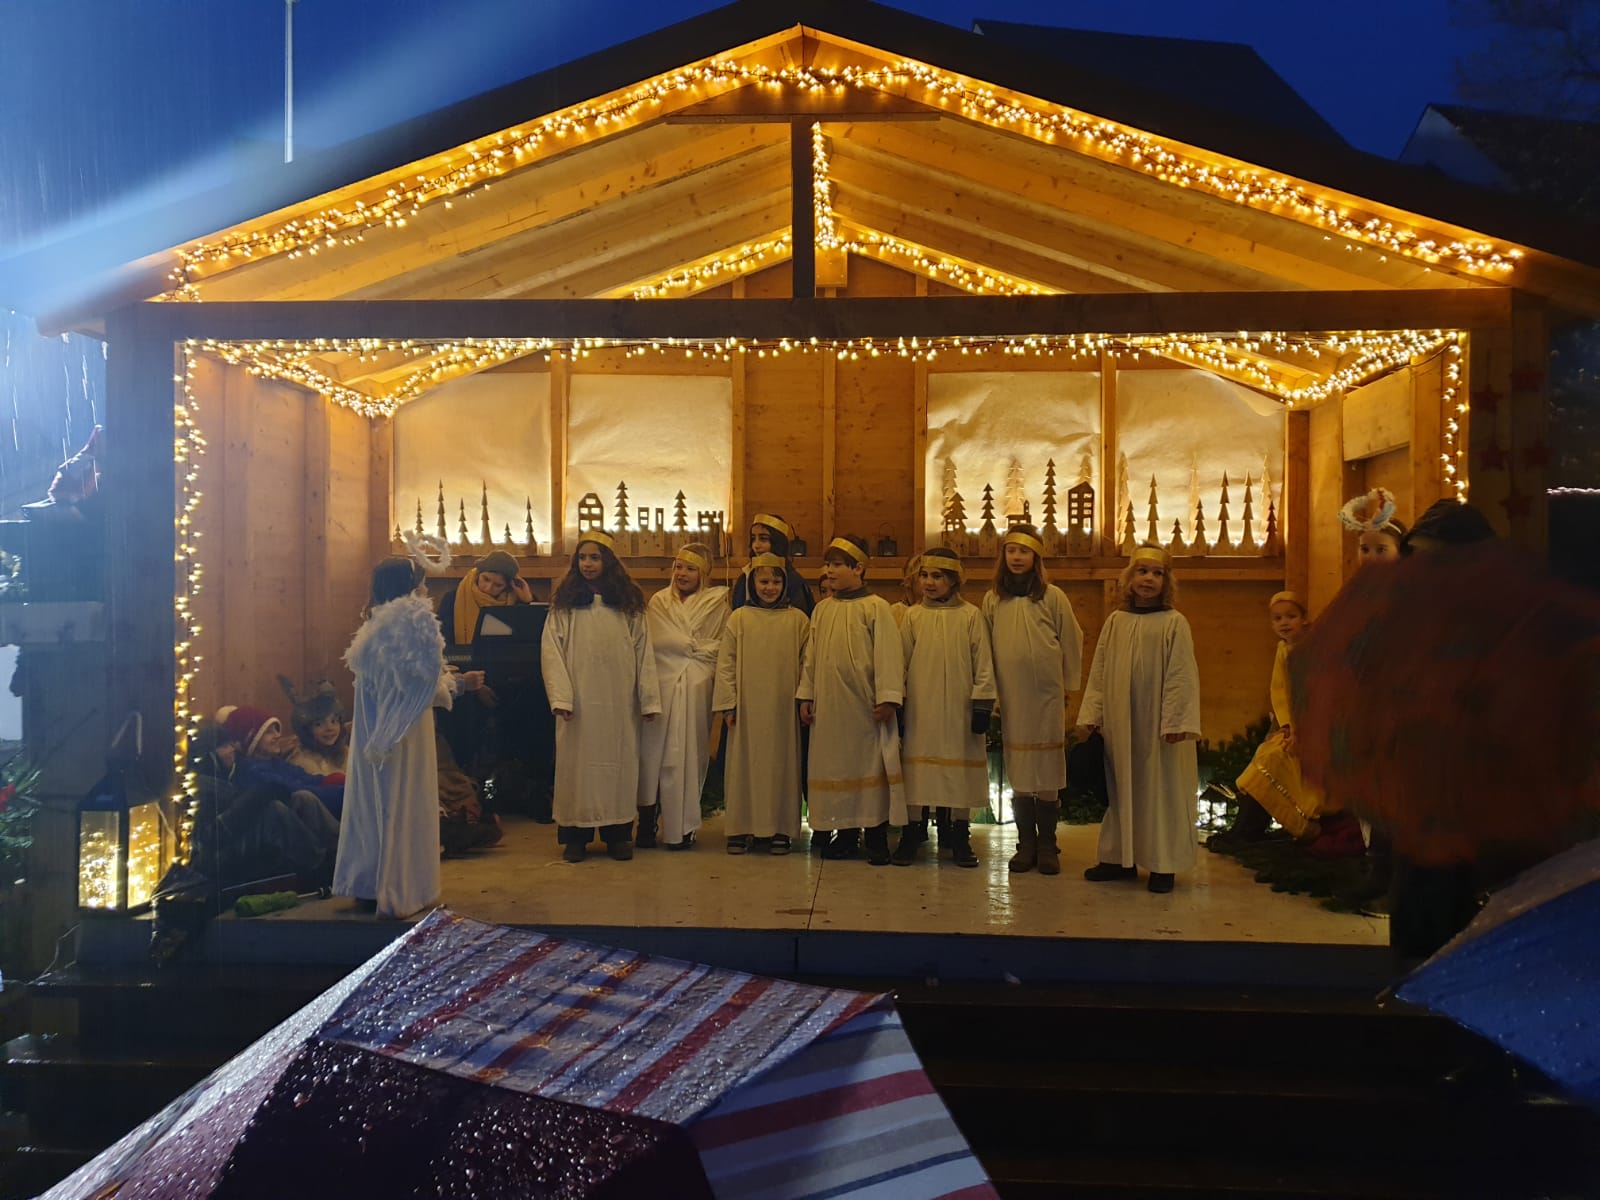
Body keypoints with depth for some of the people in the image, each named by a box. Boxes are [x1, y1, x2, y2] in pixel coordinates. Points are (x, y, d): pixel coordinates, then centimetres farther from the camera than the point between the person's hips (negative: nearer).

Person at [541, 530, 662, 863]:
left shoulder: (629, 604, 7)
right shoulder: (563, 604, 5)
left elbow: (644, 652, 4)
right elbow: (551, 652, -2)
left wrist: (650, 699, -3)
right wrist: (560, 697, -13)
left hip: (618, 701, 1)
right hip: (579, 700, -1)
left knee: (619, 759, 4)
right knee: (577, 761, 2)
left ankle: (618, 833, 11)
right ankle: (575, 835, 8)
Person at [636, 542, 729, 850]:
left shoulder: (717, 602, 8)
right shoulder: (658, 602, 13)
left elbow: (718, 648, 6)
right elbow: (658, 641, 3)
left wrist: (683, 646, -3)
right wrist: (697, 648, 2)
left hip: (698, 689, -1)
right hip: (662, 686, 1)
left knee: (689, 756, -1)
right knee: (654, 752, -3)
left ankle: (681, 827, 6)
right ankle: (647, 824, 3)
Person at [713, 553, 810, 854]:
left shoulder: (797, 619, 3)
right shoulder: (739, 618, 2)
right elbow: (726, 663, 2)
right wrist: (727, 703, -3)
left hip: (784, 708, 0)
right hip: (748, 707, 0)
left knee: (783, 764, 5)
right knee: (744, 765, 4)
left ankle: (782, 829, 14)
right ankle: (742, 827, 13)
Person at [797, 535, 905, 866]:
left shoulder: (875, 607, -5)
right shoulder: (822, 611, 11)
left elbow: (888, 655, -10)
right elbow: (811, 656, 13)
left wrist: (887, 698, -16)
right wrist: (806, 696, 8)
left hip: (863, 707, -5)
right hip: (829, 707, 5)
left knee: (870, 764, 0)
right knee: (835, 766, 9)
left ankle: (877, 836, 7)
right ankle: (846, 832, 19)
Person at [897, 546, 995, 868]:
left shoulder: (971, 615, 0)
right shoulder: (912, 616, 5)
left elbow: (983, 664, 0)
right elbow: (901, 662, 8)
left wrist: (982, 705, -4)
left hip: (959, 709, -1)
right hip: (920, 708, 1)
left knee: (960, 767, 4)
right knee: (917, 766, 3)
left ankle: (958, 836, 15)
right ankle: (913, 834, 13)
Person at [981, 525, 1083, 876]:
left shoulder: (1053, 597, -2)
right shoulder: (992, 599, 5)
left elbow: (1072, 643, 4)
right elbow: (986, 648, 11)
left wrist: (1068, 686, 8)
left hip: (1047, 696, -2)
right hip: (1011, 697, 2)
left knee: (1047, 769, 1)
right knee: (1018, 772, 6)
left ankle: (1047, 846, 11)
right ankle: (1026, 844, 16)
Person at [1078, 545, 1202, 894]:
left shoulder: (1174, 623, -6)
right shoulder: (1115, 621, 6)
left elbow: (1181, 676, -10)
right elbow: (1099, 671, 8)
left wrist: (1175, 722, -16)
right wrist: (1093, 715, 4)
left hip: (1157, 725, -4)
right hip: (1119, 723, 4)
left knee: (1161, 790, 3)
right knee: (1121, 789, 12)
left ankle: (1163, 864, 13)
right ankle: (1120, 856, 23)